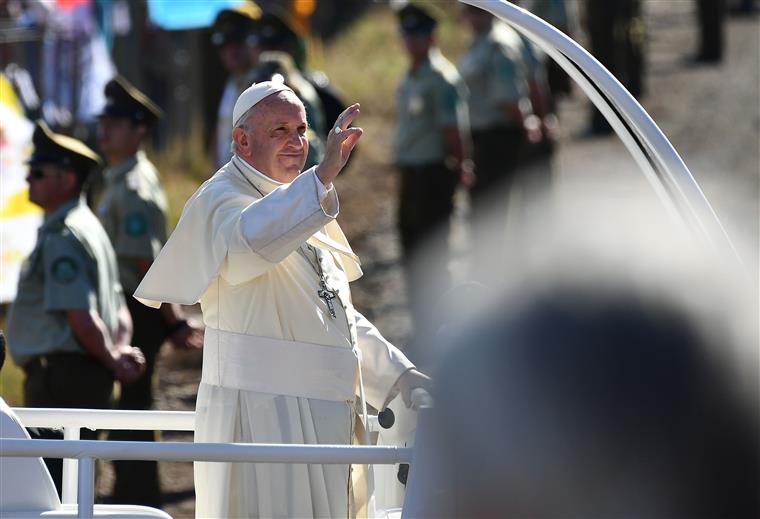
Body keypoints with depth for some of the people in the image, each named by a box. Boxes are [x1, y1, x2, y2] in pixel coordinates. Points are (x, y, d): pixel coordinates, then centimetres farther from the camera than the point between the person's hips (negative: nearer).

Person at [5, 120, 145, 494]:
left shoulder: (62, 238, -15)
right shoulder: (89, 228, 18)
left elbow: (81, 317, -21)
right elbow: (119, 311, 19)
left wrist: (113, 361, -10)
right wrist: (120, 352, 3)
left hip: (60, 376, -11)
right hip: (86, 376, 11)